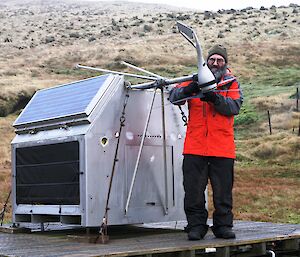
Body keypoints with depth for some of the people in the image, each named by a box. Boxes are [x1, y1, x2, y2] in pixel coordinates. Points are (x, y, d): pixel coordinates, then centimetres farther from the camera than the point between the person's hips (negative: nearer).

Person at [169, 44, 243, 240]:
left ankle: (223, 225, 16)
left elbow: (234, 107, -6)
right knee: (194, 189, 1)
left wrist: (215, 99, -23)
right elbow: (174, 97, -1)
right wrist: (188, 89, -21)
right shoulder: (196, 80, 12)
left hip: (222, 147, 0)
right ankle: (196, 226, 10)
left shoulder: (232, 83, 10)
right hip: (195, 146, 0)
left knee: (223, 190, 5)